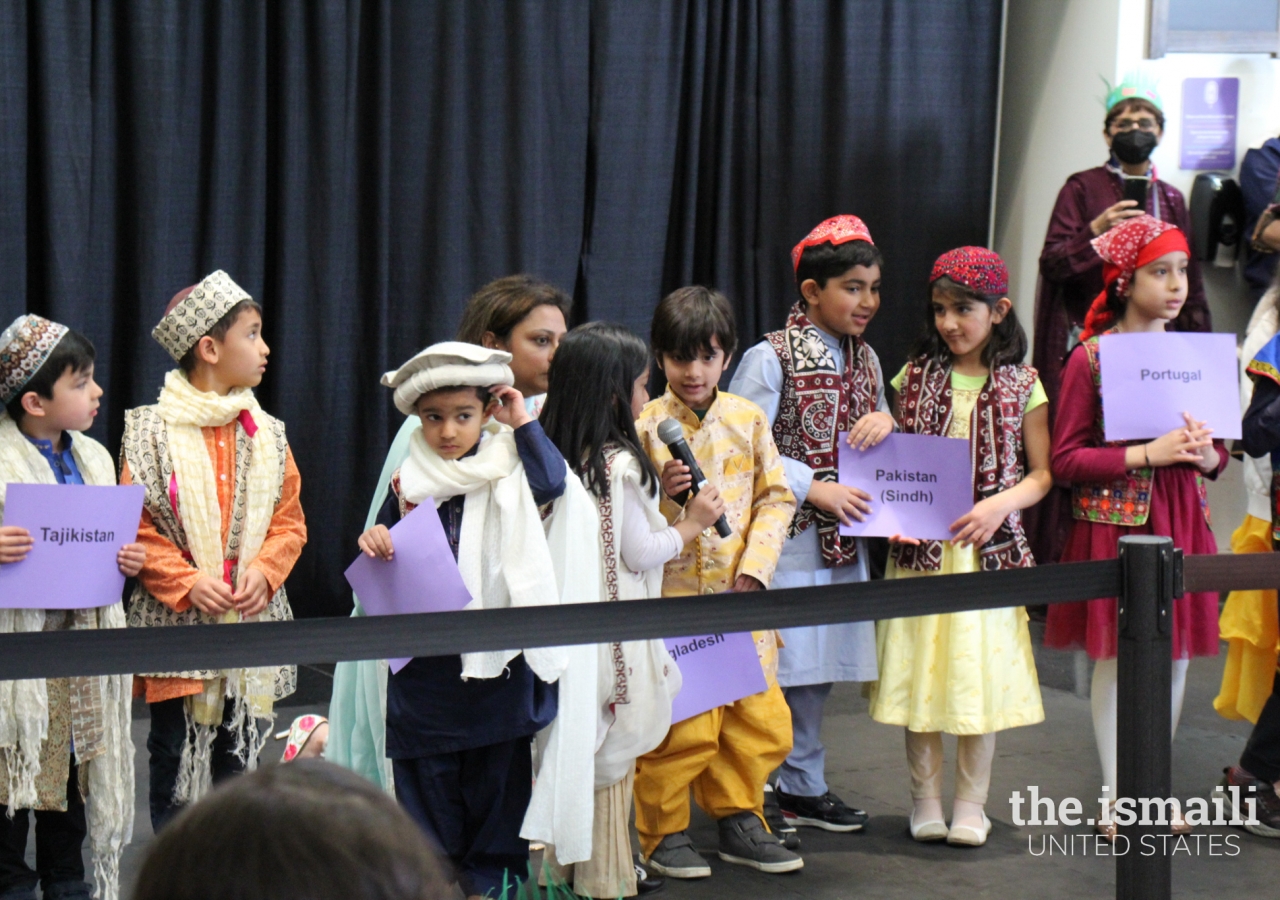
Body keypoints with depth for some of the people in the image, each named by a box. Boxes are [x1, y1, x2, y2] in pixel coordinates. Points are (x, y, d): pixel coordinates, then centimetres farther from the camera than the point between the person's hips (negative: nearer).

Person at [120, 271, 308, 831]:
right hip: (179, 627, -4)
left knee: (240, 761, 9)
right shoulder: (152, 432, -5)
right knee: (175, 759, 2)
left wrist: (263, 571, -9)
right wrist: (187, 582, -17)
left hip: (253, 622, 4)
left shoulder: (266, 434, 8)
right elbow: (133, 527, -7)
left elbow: (290, 522, 9)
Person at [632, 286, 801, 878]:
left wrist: (754, 569, -4)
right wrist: (664, 499, -21)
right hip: (673, 597, -4)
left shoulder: (748, 419, 7)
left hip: (741, 596, 4)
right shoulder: (646, 424, -3)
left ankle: (737, 817, 26)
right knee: (682, 725, -5)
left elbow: (776, 497, 7)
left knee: (762, 719, 6)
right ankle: (662, 831, 13)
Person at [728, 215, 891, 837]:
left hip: (841, 541, 7)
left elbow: (881, 452, 20)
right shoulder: (770, 358, -10)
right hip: (784, 537, -7)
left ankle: (803, 787, 26)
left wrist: (884, 421, -3)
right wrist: (813, 488, -18)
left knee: (818, 669, 14)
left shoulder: (865, 359, 12)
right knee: (773, 666, -5)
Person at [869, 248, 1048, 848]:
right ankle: (926, 798, 16)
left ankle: (971, 803, 15)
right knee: (919, 670, 3)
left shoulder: (1022, 386, 1)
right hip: (920, 547, 1)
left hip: (989, 550, -1)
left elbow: (1044, 472, 1)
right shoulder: (915, 377, 5)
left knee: (981, 670, 2)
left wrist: (1000, 504, -16)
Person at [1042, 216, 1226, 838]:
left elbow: (1217, 453, 17)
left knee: (1176, 652, 9)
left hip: (1181, 520, 5)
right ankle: (1115, 800, 13)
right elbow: (1065, 460, -10)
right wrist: (1146, 454, -18)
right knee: (1114, 655, 1)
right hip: (1114, 520, -5)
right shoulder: (1091, 358, -8)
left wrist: (1206, 455, -7)